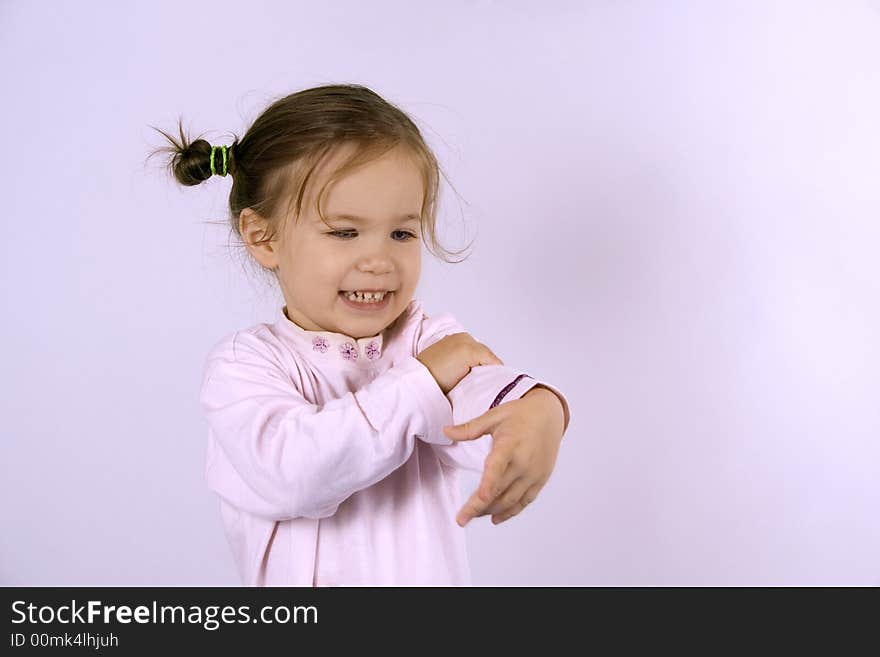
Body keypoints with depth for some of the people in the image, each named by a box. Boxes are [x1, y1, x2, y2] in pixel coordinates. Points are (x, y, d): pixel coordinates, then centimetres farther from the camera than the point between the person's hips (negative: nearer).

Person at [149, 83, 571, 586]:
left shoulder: (430, 339, -1)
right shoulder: (244, 363, -7)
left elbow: (479, 391, -21)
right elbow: (290, 474, -23)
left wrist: (535, 413, -41)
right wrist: (421, 381, -22)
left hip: (430, 573, 2)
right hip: (297, 577, -2)